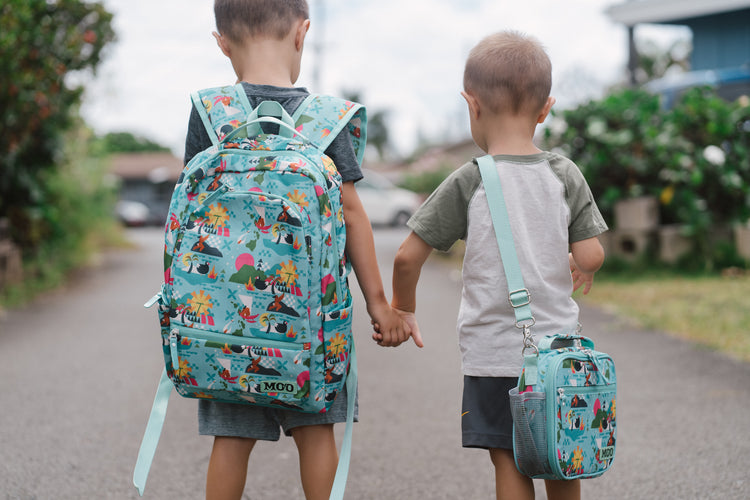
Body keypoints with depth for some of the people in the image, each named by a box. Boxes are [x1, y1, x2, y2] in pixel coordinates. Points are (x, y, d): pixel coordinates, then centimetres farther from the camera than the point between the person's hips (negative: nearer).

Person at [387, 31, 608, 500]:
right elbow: (591, 256, -6)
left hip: (492, 351, -2)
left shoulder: (468, 182, -8)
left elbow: (408, 257, -8)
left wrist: (403, 309, 10)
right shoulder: (565, 174, -2)